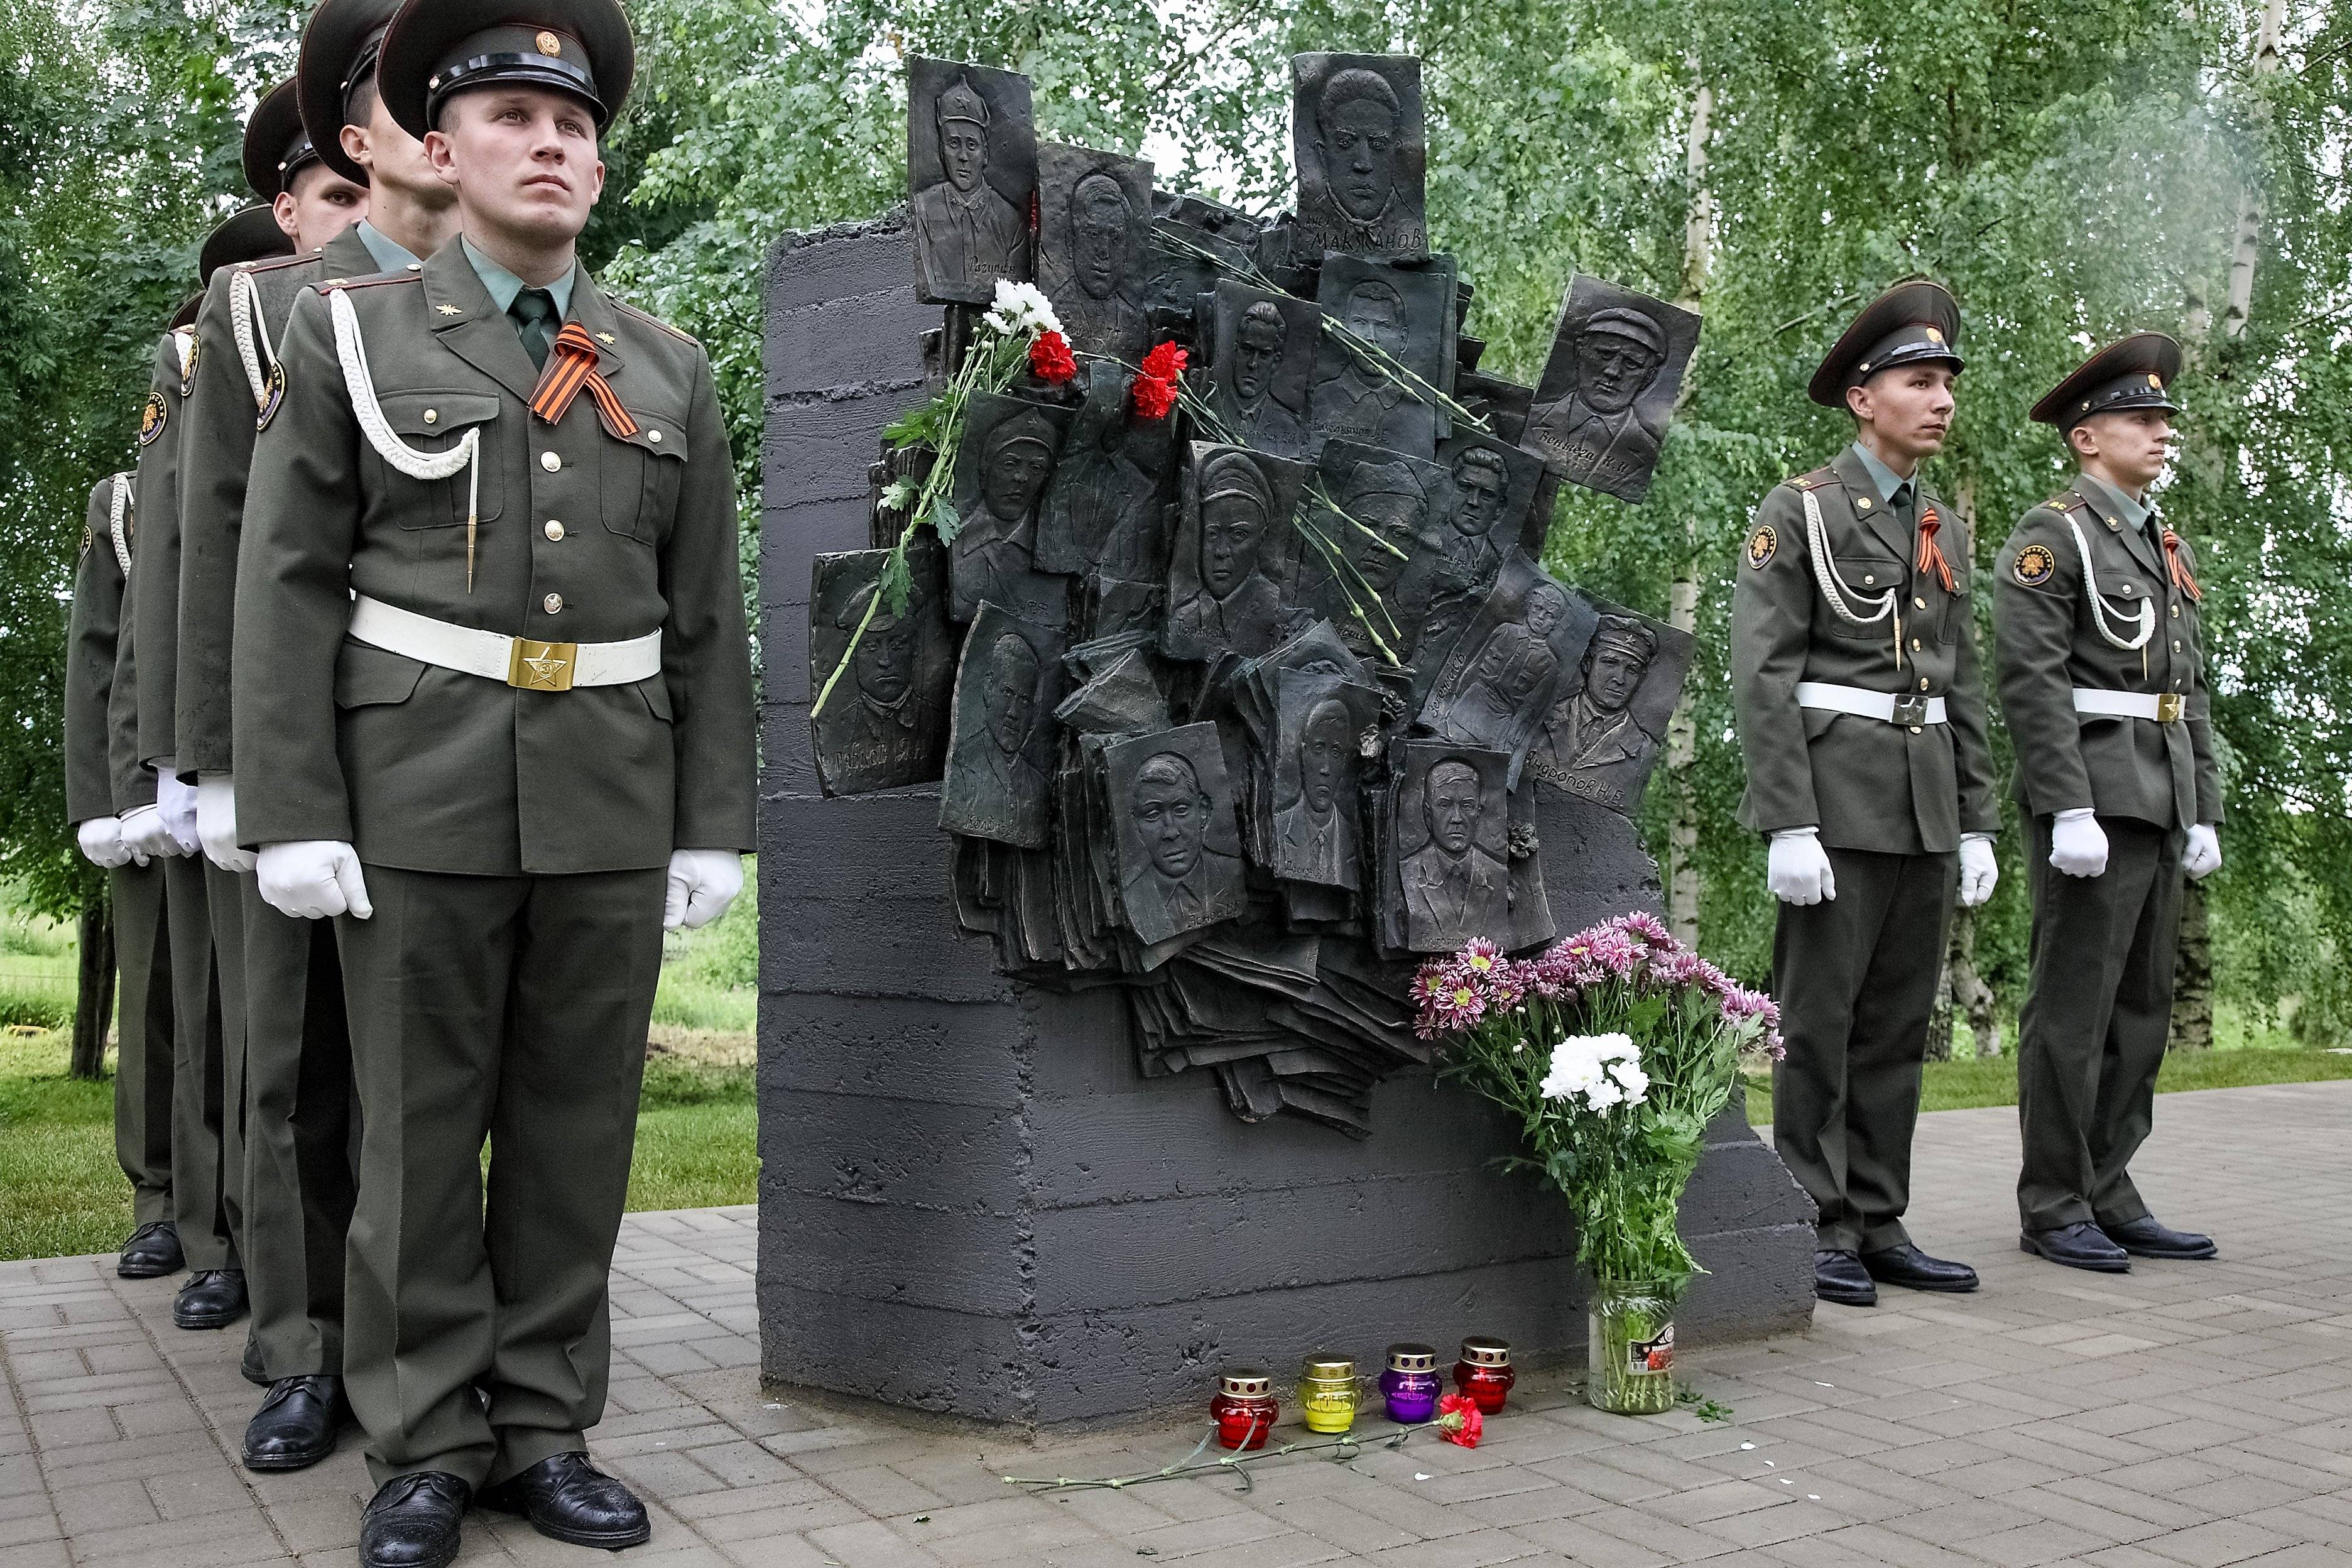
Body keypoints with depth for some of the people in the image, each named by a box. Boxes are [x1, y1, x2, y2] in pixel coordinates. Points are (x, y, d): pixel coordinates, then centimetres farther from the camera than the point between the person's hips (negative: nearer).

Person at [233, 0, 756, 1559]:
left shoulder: (671, 371, 10)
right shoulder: (352, 333, 4)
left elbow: (705, 619, 10)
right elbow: (290, 590, -1)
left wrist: (714, 826, 5)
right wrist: (293, 818, -8)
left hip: (611, 800, 2)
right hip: (423, 789, -2)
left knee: (578, 1124, 7)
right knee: (421, 1126, 4)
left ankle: (545, 1431, 19)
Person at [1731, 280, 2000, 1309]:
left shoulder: (1946, 531, 17)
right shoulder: (1799, 511, -4)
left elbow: (1961, 686, 18)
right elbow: (1762, 675, -10)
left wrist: (1977, 825, 12)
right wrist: (1789, 826, -17)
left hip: (1928, 806, 7)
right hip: (1839, 799, -7)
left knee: (1898, 1023, 9)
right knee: (1821, 1020, -3)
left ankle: (1879, 1226, 16)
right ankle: (1817, 1231, 5)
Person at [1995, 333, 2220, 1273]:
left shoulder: (2172, 550, 21)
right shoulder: (2052, 534, -4)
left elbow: (2190, 693, 21)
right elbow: (2031, 680, -14)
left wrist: (2204, 812, 14)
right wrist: (2069, 811, -20)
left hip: (2162, 807, 8)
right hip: (2095, 799, -8)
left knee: (2142, 1009, 10)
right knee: (2073, 1008, -4)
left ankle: (2108, 1195, 18)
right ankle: (2054, 1208, 3)